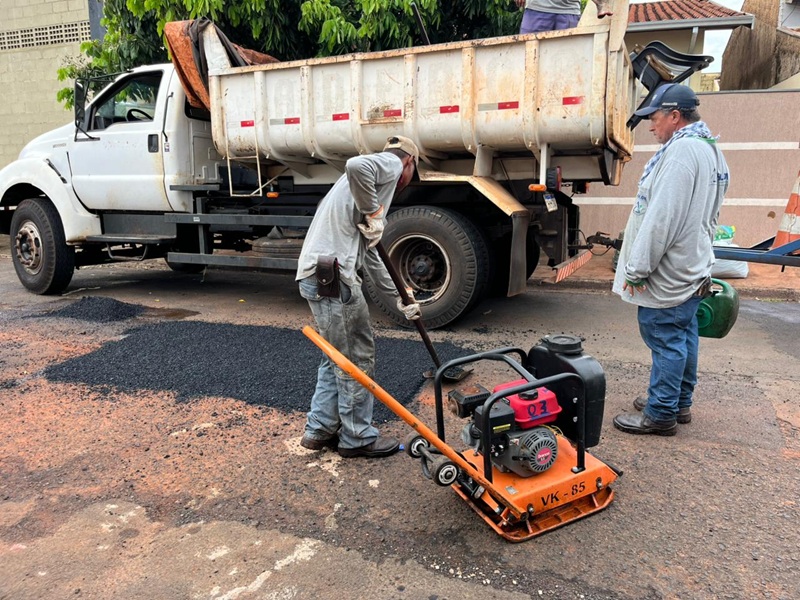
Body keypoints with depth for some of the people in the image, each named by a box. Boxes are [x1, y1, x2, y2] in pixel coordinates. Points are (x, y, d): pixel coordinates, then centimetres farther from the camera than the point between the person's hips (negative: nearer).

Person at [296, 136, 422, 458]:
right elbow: (355, 165, -24)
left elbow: (370, 255, 31)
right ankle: (357, 438, 19)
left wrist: (400, 296, 32)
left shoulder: (377, 180, 29)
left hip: (316, 274, 10)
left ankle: (319, 430, 30)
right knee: (357, 359, 4)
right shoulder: (390, 164, 2)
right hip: (332, 274, -10)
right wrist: (372, 212, -12)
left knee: (337, 357, 21)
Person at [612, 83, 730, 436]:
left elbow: (662, 217, -26)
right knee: (684, 337, 17)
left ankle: (660, 414, 9)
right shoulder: (709, 149, 15)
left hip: (668, 274, -10)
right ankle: (679, 403, 30)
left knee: (665, 342, -1)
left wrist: (637, 268, -20)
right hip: (693, 268, 10)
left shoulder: (681, 150, -20)